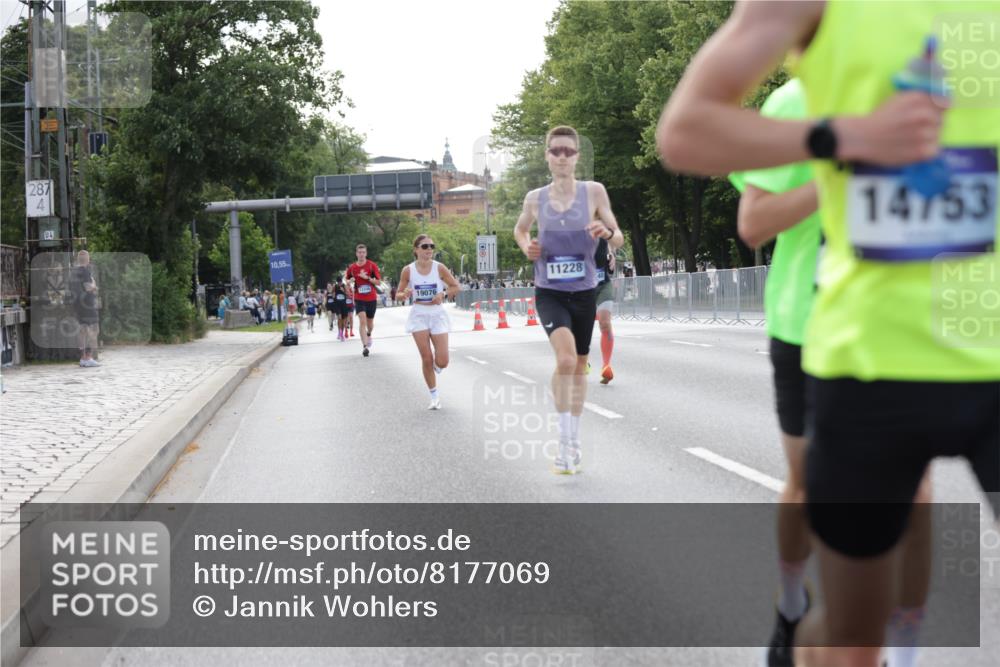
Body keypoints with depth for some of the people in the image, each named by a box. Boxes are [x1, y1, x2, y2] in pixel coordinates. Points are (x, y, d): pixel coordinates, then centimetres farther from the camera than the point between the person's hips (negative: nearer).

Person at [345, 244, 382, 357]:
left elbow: (378, 282, -7)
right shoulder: (352, 267, 2)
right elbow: (347, 279, 17)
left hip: (371, 298, 0)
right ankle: (365, 346, -23)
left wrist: (367, 278, -21)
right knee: (362, 321, -18)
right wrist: (350, 281, -5)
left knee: (370, 322, 15)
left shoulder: (372, 265, -5)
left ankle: (369, 335, 50)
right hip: (359, 299, 0)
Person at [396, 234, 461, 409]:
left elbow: (456, 287, 1)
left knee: (442, 362, -5)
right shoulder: (408, 270, -5)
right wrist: (404, 295, -19)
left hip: (437, 315, 0)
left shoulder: (439, 268, -6)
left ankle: (436, 366, 33)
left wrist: (444, 294, -17)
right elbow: (398, 294, 4)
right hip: (419, 315, 0)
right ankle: (434, 397, 11)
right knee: (427, 360, -4)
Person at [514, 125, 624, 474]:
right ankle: (564, 440, -15)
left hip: (583, 292, 2)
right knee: (565, 359, -25)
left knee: (579, 366, 14)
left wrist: (607, 232, -24)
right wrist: (526, 247, -3)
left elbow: (619, 240, -1)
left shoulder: (594, 191, -5)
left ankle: (574, 440, 31)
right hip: (549, 292, -2)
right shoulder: (535, 199, -2)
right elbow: (520, 229, 18)